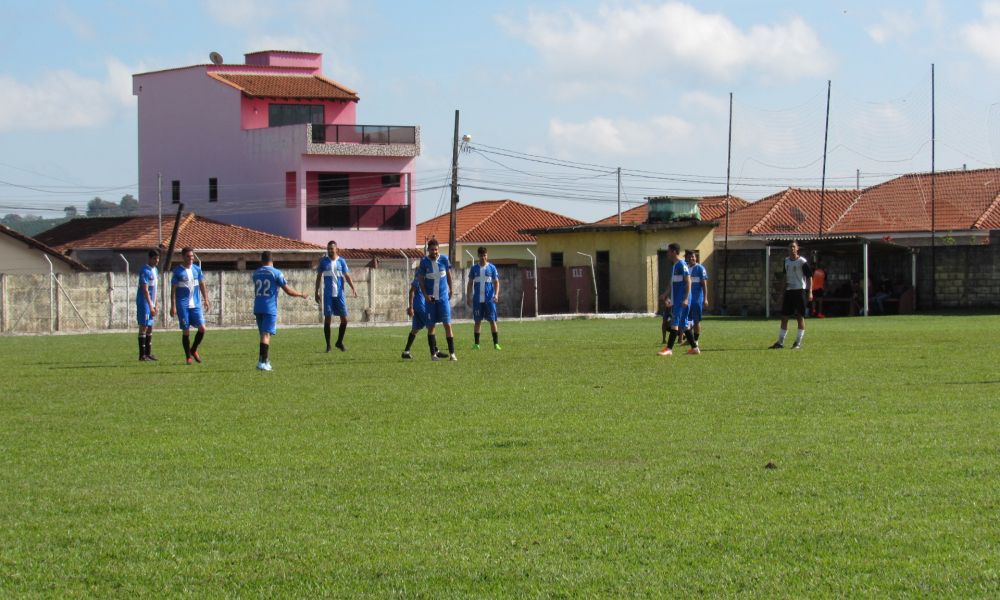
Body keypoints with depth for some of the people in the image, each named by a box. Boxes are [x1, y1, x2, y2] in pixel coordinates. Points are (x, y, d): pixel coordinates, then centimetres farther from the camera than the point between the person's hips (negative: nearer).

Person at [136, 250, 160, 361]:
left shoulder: (155, 270, 13)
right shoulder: (145, 271, -15)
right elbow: (145, 290, -20)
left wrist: (155, 305, 18)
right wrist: (150, 306, -23)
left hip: (151, 303, 9)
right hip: (144, 302, -9)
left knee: (150, 328, 11)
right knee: (144, 327, -8)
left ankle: (148, 353, 16)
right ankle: (142, 355, -8)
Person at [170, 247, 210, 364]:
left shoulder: (197, 269, 7)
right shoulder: (178, 271, -4)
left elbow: (202, 284, 17)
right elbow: (173, 289, -4)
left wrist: (206, 300, 13)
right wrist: (173, 306, -9)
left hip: (195, 305, 4)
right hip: (183, 306, -4)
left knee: (202, 328, -7)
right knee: (186, 331, -1)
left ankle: (193, 350, 15)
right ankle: (188, 357, 10)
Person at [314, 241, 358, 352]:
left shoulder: (341, 261, 6)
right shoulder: (323, 261, 5)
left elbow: (347, 276, 6)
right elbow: (319, 277, 11)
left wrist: (353, 288, -9)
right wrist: (317, 292, 8)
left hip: (340, 294, 1)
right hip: (328, 295, -1)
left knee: (344, 319, -2)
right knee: (327, 319, -5)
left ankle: (340, 342, 16)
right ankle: (328, 345, 2)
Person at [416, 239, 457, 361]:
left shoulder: (444, 259, -3)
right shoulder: (424, 261, -5)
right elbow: (421, 279, 1)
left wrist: (451, 290, 13)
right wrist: (425, 295, -9)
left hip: (443, 297, 0)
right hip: (431, 299, 0)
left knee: (448, 324, -6)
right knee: (431, 326, 3)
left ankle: (451, 353, -4)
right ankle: (433, 354, 12)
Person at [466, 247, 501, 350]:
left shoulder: (492, 268, 4)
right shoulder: (474, 268, 7)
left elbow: (496, 282, 4)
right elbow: (470, 283, 11)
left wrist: (496, 294, -12)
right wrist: (468, 297, 3)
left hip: (490, 299, -1)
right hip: (477, 299, 1)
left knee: (492, 321, -3)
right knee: (477, 321, 4)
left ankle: (496, 343, 0)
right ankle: (476, 344, 8)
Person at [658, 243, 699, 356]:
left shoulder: (682, 265, -12)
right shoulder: (674, 267, 18)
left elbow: (688, 281, -17)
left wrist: (686, 298, -23)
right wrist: (666, 295, 11)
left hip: (681, 300, -10)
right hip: (676, 300, 10)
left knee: (674, 322, -12)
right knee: (683, 324, 11)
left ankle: (669, 349, -14)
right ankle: (695, 348, 15)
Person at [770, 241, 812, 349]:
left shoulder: (802, 261, -6)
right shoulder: (786, 261, 13)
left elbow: (809, 277, -5)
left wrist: (810, 292, -13)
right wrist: (782, 293, 21)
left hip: (800, 291, -7)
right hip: (789, 291, 7)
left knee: (800, 317, -3)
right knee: (784, 316, 6)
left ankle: (798, 343, 0)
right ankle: (780, 342, 10)